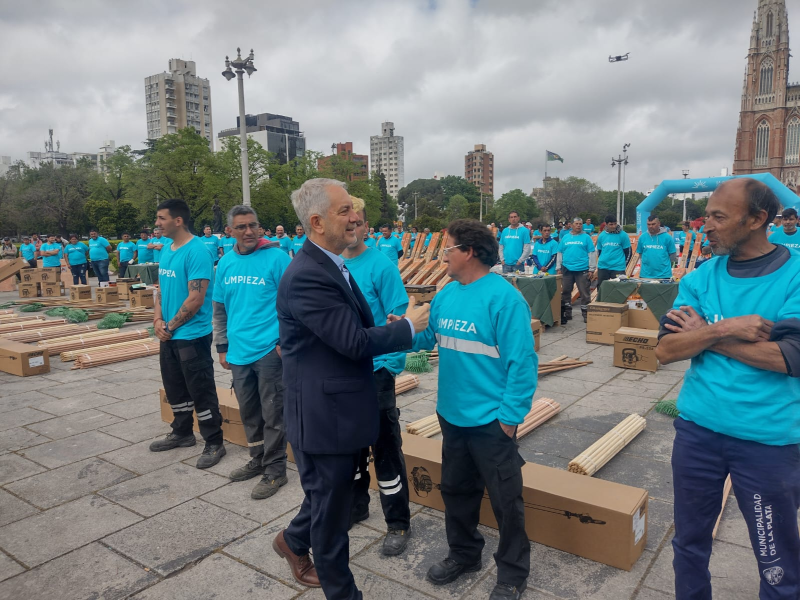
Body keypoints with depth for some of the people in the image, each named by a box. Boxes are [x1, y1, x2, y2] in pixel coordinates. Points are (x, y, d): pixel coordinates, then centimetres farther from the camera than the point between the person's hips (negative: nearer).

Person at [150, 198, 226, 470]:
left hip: (192, 335, -9)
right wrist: (158, 320, 1)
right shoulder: (166, 249, 9)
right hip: (169, 335, 9)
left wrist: (171, 326, -13)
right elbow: (162, 288, 16)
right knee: (175, 388, 20)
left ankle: (214, 443, 12)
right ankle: (182, 433, 37)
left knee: (201, 391, 0)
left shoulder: (196, 251, -19)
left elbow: (196, 299, -22)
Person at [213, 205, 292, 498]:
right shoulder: (226, 262, 8)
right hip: (239, 352, 6)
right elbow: (220, 307, 16)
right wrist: (222, 346, 15)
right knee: (248, 412, 18)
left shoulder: (276, 257, -9)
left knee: (272, 413, 3)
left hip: (269, 350, -6)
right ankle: (258, 460, 36)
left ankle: (275, 470, 16)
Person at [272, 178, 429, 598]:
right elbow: (355, 342, -25)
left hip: (338, 407, 10)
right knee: (330, 506, 11)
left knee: (332, 496, 28)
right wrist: (409, 325, -12)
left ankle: (294, 540, 53)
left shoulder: (330, 265, 8)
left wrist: (399, 329, 2)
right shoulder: (306, 276, -24)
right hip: (323, 414, -10)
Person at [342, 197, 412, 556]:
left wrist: (393, 364, -18)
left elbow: (399, 320, -11)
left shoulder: (381, 266, -11)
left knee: (386, 449, 4)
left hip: (375, 370, -5)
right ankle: (356, 506, 41)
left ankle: (398, 523, 22)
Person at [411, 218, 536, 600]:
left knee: (505, 499, 10)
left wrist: (510, 416, -18)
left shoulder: (503, 297, -19)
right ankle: (463, 553, 43)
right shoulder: (445, 295, 4)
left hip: (490, 420, -7)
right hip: (451, 415, 7)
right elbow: (426, 337, 13)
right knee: (456, 490, 22)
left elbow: (522, 362, -19)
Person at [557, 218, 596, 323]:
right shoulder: (565, 237, 10)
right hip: (567, 269, 3)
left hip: (583, 270, -3)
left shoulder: (586, 237, 2)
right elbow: (560, 253, 12)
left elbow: (592, 254, 0)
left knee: (585, 293, 0)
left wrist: (591, 269, -6)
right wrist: (559, 268, 7)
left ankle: (586, 314, 9)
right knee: (565, 291, 9)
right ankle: (567, 313, 21)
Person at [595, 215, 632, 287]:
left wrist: (623, 264, 1)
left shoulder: (623, 235, -5)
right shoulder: (601, 235, 6)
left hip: (618, 268, -4)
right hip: (602, 267, 4)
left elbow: (628, 252, 0)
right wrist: (602, 261, 13)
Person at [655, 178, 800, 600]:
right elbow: (665, 351, -6)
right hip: (697, 430, 4)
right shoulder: (700, 279, 1)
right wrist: (724, 329, -20)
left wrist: (704, 334, -13)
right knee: (690, 542, 19)